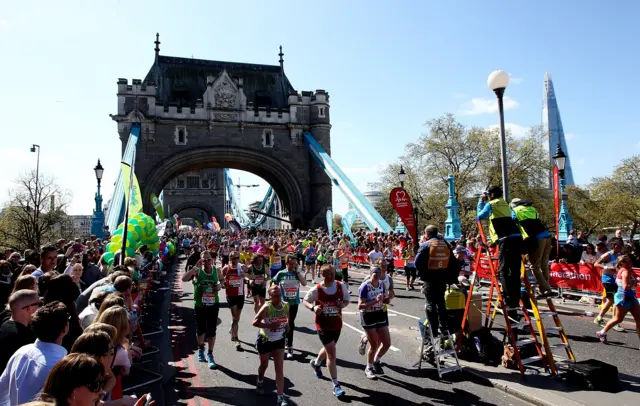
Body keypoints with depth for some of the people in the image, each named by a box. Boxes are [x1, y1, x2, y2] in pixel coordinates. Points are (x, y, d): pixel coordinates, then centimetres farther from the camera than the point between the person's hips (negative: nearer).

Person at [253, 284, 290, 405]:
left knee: (280, 369, -2)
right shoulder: (267, 307, -27)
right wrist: (269, 325, -35)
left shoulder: (286, 305, -12)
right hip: (265, 340, -3)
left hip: (279, 340, 3)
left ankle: (280, 396, 3)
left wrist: (287, 324, -9)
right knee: (264, 364, 21)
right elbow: (255, 322, -25)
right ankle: (260, 382, 52)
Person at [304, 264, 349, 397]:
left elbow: (346, 300, 6)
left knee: (328, 349, 25)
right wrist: (313, 307, -23)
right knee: (332, 353, -9)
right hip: (323, 325, -4)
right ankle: (336, 385, 2)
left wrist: (343, 304, -17)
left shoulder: (341, 286, -9)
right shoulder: (317, 289, -16)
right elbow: (305, 301, -2)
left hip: (337, 324, 5)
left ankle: (316, 363, 57)